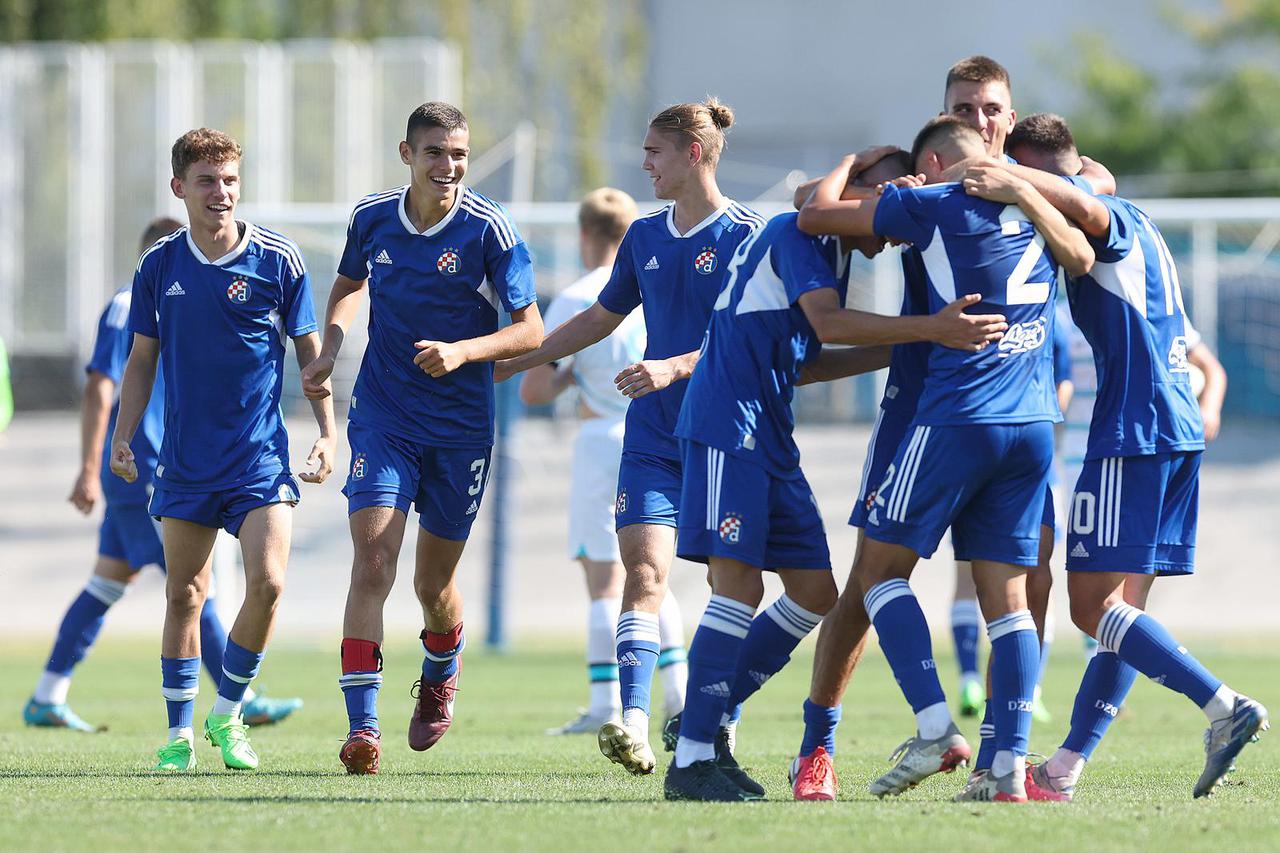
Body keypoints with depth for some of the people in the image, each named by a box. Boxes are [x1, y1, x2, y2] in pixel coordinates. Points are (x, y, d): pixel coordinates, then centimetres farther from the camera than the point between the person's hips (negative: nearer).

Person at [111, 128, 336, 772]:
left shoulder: (277, 259, -4)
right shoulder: (159, 266, 2)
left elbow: (310, 352, 4)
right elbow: (142, 361, 12)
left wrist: (326, 433, -2)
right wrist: (122, 438, 3)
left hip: (261, 456, -2)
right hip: (185, 461, 2)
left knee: (267, 582, -15)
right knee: (184, 594, 4)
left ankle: (227, 714, 4)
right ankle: (180, 733, 15)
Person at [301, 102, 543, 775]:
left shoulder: (489, 229, -12)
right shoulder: (371, 218, -2)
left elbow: (530, 330, -10)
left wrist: (462, 351, -26)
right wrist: (327, 352, 5)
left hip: (462, 427, -1)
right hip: (382, 417, 1)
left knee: (434, 582, 10)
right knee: (372, 563, -16)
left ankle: (441, 678, 45)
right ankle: (362, 726, -20)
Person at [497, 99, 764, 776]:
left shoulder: (745, 237, -5)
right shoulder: (645, 236, 13)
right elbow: (599, 320, 25)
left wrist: (674, 368, -24)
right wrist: (513, 362, 26)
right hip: (652, 435, 4)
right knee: (645, 569, -13)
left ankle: (719, 728, 19)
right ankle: (634, 726, -25)